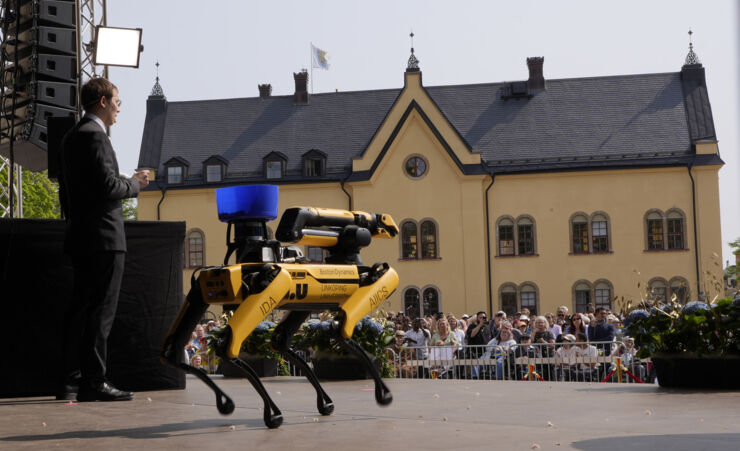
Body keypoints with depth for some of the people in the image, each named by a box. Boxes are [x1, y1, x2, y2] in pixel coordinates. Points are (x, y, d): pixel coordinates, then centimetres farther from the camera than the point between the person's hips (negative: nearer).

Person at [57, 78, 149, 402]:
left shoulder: (71, 137, 18)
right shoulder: (94, 136, -12)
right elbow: (108, 186, -21)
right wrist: (135, 184, -4)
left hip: (80, 237, 10)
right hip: (103, 238, -10)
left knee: (81, 309, 11)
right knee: (101, 311, -7)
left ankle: (70, 381, 13)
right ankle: (93, 382, -5)